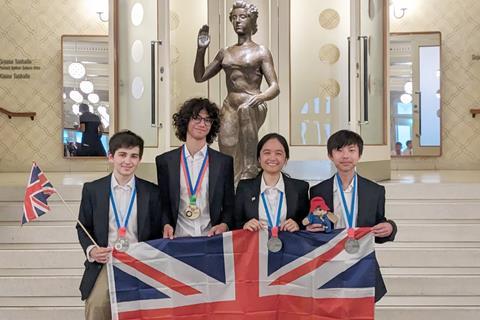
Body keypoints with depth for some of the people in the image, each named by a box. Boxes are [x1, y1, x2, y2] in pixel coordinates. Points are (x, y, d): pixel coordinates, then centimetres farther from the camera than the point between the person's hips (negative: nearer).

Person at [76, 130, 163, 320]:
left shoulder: (151, 192, 7)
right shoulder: (92, 189, 8)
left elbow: (157, 233, 11)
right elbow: (83, 227, 14)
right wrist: (90, 250, -4)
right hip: (104, 263, 0)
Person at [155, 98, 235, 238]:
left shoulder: (225, 162, 8)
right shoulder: (165, 161, 8)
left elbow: (229, 205, 11)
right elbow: (163, 204, 12)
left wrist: (224, 225, -7)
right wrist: (166, 224, -6)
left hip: (211, 237, 1)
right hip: (178, 237, 0)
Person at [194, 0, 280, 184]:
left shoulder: (261, 52, 5)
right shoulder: (225, 53, 18)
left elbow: (275, 87, -3)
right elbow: (199, 77, 21)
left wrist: (261, 97, -26)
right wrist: (201, 50, 7)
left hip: (253, 108, -4)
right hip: (229, 108, 4)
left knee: (245, 108, -40)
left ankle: (249, 173, -34)